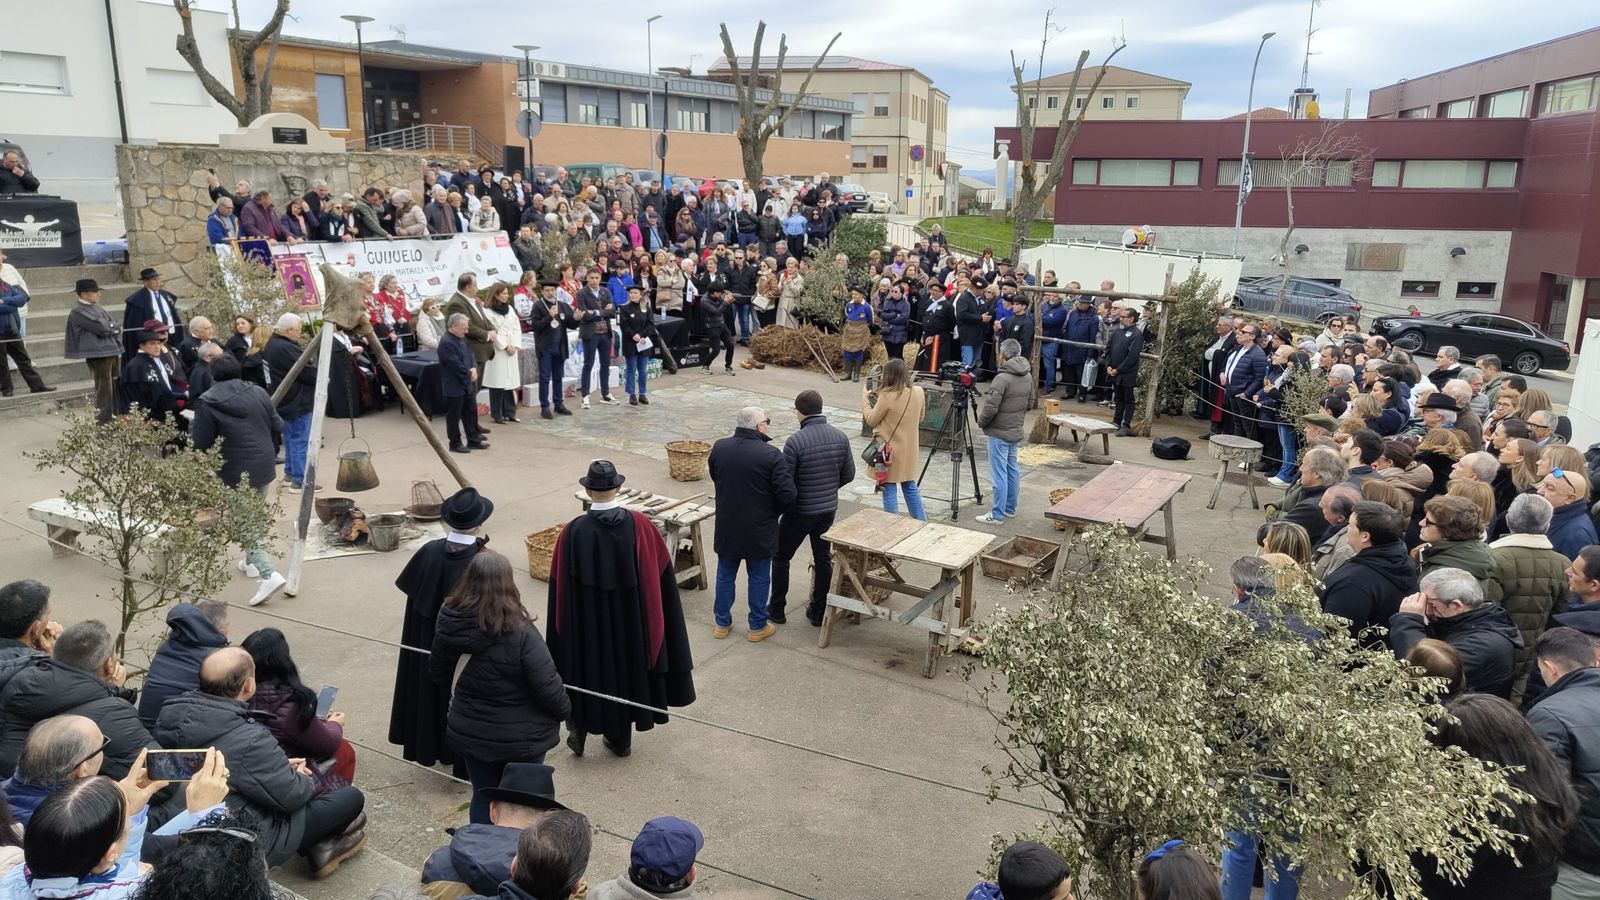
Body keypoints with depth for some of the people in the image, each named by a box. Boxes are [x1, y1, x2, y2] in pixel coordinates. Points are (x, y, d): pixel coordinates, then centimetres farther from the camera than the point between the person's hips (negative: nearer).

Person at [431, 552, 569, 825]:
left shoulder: (448, 622, -12)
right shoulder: (520, 633, -28)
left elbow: (438, 673, 5)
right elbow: (548, 687, -22)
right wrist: (564, 711, -1)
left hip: (468, 733, 4)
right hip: (521, 738, -4)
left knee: (483, 798, 21)